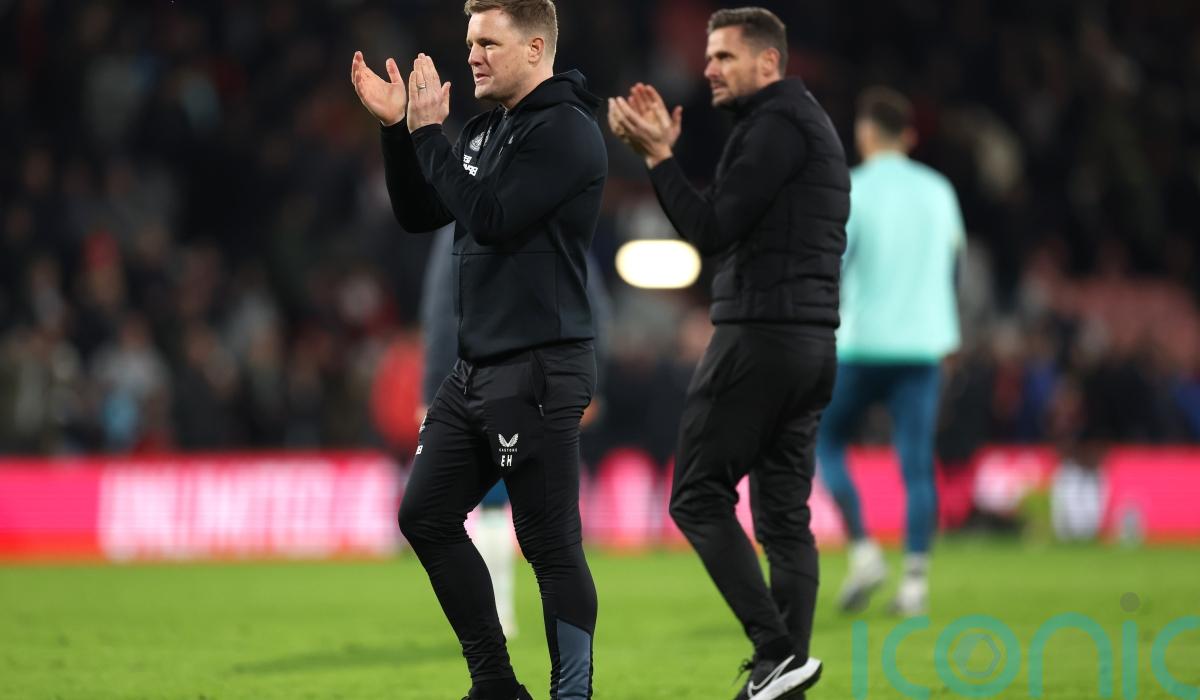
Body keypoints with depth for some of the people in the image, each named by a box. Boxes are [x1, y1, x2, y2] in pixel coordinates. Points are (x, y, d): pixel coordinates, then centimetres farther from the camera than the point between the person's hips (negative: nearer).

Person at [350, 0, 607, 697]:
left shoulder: (565, 131, -12)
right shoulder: (486, 131, 15)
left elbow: (491, 218, -21)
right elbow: (419, 214, 17)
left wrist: (429, 132, -14)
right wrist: (398, 127, 5)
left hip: (537, 374, -10)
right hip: (477, 369, 10)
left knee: (552, 544, -6)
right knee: (426, 516, 11)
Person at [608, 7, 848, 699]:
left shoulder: (775, 125, -11)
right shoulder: (812, 123, 21)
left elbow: (713, 231, -16)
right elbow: (725, 228, 21)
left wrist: (658, 154, -10)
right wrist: (668, 151, 15)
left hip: (760, 336, -10)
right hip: (812, 343, 10)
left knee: (700, 498, -6)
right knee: (784, 516, 7)